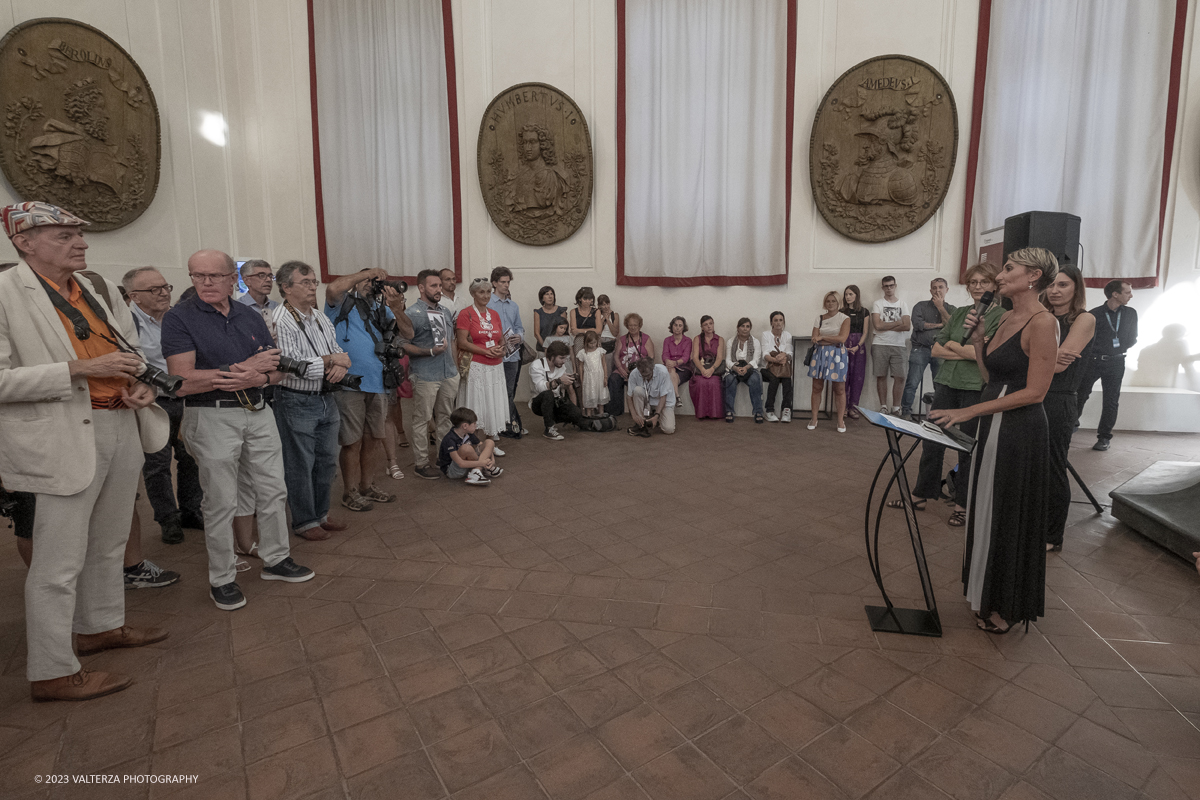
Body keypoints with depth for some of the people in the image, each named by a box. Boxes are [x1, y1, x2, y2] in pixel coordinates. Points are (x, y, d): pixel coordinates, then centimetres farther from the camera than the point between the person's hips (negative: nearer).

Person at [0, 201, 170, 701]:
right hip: (66, 440, -7)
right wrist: (80, 370, -21)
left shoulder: (100, 289, 11)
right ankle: (51, 673, 16)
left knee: (108, 544, 19)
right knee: (59, 562, 2)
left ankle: (101, 627, 37)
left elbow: (130, 349, 21)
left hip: (122, 428, 7)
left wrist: (141, 383, 0)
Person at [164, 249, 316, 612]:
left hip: (258, 412, 5)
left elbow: (276, 369, 9)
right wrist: (247, 367, -17)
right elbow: (183, 381, -16)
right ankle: (221, 579, 20)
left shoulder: (251, 317, 10)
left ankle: (275, 559, 29)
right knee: (221, 502, 3)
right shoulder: (179, 318, -6)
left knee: (274, 490, 12)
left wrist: (256, 378, -14)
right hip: (212, 418, -5)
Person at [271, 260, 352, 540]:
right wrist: (332, 360, -12)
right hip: (296, 402, -8)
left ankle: (321, 514, 32)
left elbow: (340, 352, 12)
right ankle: (304, 522, 21)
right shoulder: (280, 321, -14)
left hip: (326, 399, 8)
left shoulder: (321, 317, 11)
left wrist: (341, 366, -12)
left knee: (327, 461, 16)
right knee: (299, 466, 5)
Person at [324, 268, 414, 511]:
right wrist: (369, 272, -13)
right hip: (350, 383, -5)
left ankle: (367, 486, 30)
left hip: (379, 383, 6)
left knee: (374, 438, 15)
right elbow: (333, 288, -21)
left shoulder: (381, 308, 16)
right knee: (352, 441, 2)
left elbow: (407, 333, 7)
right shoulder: (342, 304, 2)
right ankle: (350, 492, 16)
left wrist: (396, 308, -10)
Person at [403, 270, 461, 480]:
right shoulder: (412, 314, -8)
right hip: (425, 377, -7)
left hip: (449, 374, 7)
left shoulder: (445, 312, 16)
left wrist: (458, 364, 17)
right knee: (421, 421, 1)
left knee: (445, 418, 14)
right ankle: (421, 463, 10)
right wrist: (430, 351, -20)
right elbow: (403, 345, -13)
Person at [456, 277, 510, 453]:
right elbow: (462, 342, -12)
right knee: (477, 407, -3)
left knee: (494, 405, 9)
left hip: (495, 366, 6)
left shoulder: (494, 314, 14)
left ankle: (491, 442, 21)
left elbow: (501, 339, 20)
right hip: (476, 366, -6)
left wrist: (501, 349, -2)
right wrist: (486, 351, -17)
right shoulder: (466, 314, -5)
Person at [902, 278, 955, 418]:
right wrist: (939, 325, -2)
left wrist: (940, 307, -2)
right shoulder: (921, 306, 9)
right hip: (920, 349, -2)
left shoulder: (951, 309, 15)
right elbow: (917, 324, -7)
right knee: (912, 384, -8)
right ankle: (905, 412, 0)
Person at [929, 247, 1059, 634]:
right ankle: (989, 596, 31)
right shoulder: (1006, 318, 12)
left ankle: (1006, 606, 21)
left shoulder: (1042, 322, -14)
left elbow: (1034, 391, -19)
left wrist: (968, 412, -22)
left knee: (1008, 515, 4)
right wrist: (977, 337, 3)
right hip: (995, 426, 9)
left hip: (1019, 430, -8)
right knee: (988, 510, 15)